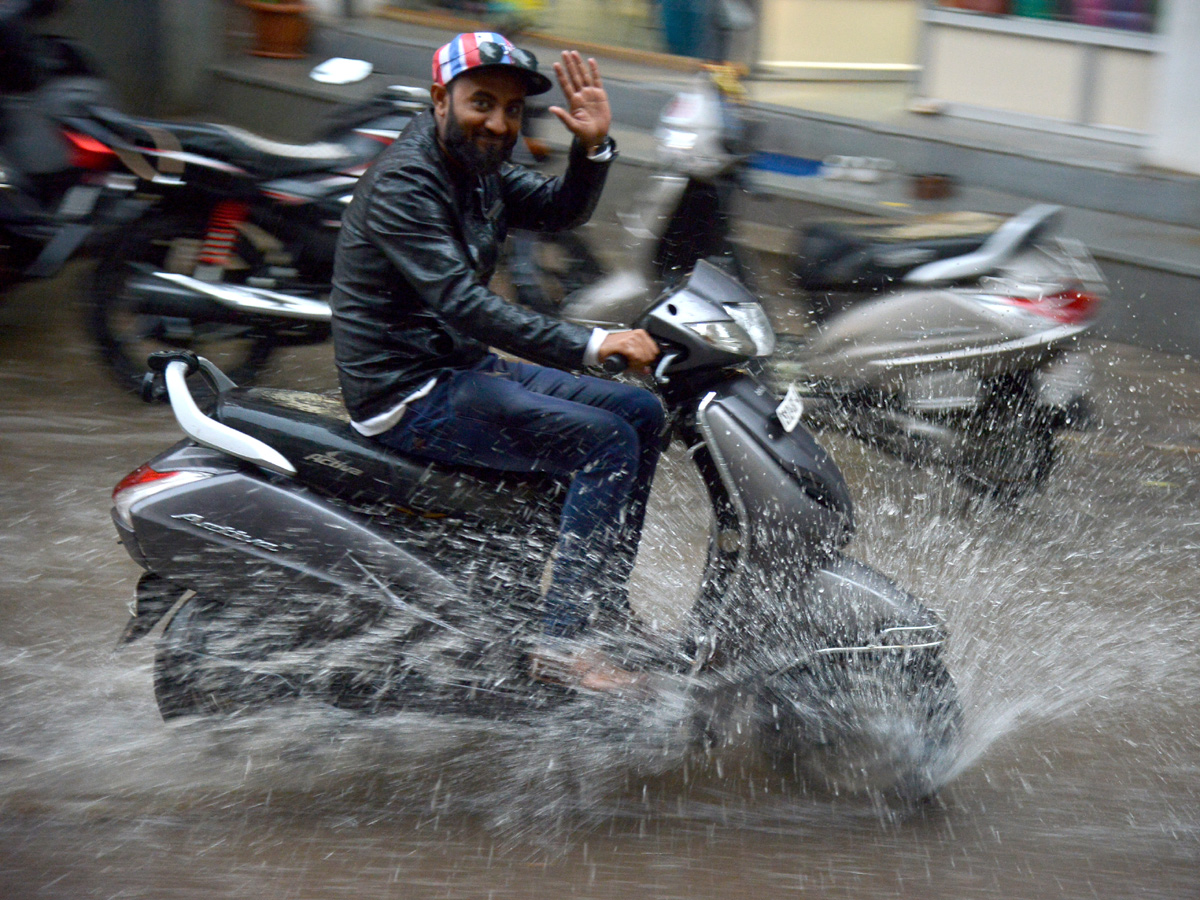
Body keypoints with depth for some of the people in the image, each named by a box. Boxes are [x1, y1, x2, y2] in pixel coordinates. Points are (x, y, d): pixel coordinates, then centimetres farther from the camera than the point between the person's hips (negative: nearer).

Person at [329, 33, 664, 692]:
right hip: (409, 396, -10)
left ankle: (606, 603, 15)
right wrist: (592, 345, -34)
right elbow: (461, 304, -30)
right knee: (606, 441, -20)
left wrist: (592, 146, -5)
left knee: (641, 412, 9)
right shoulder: (402, 183, -21)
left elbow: (561, 210, 17)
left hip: (463, 366, 10)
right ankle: (560, 642, -18)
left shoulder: (477, 167, 8)